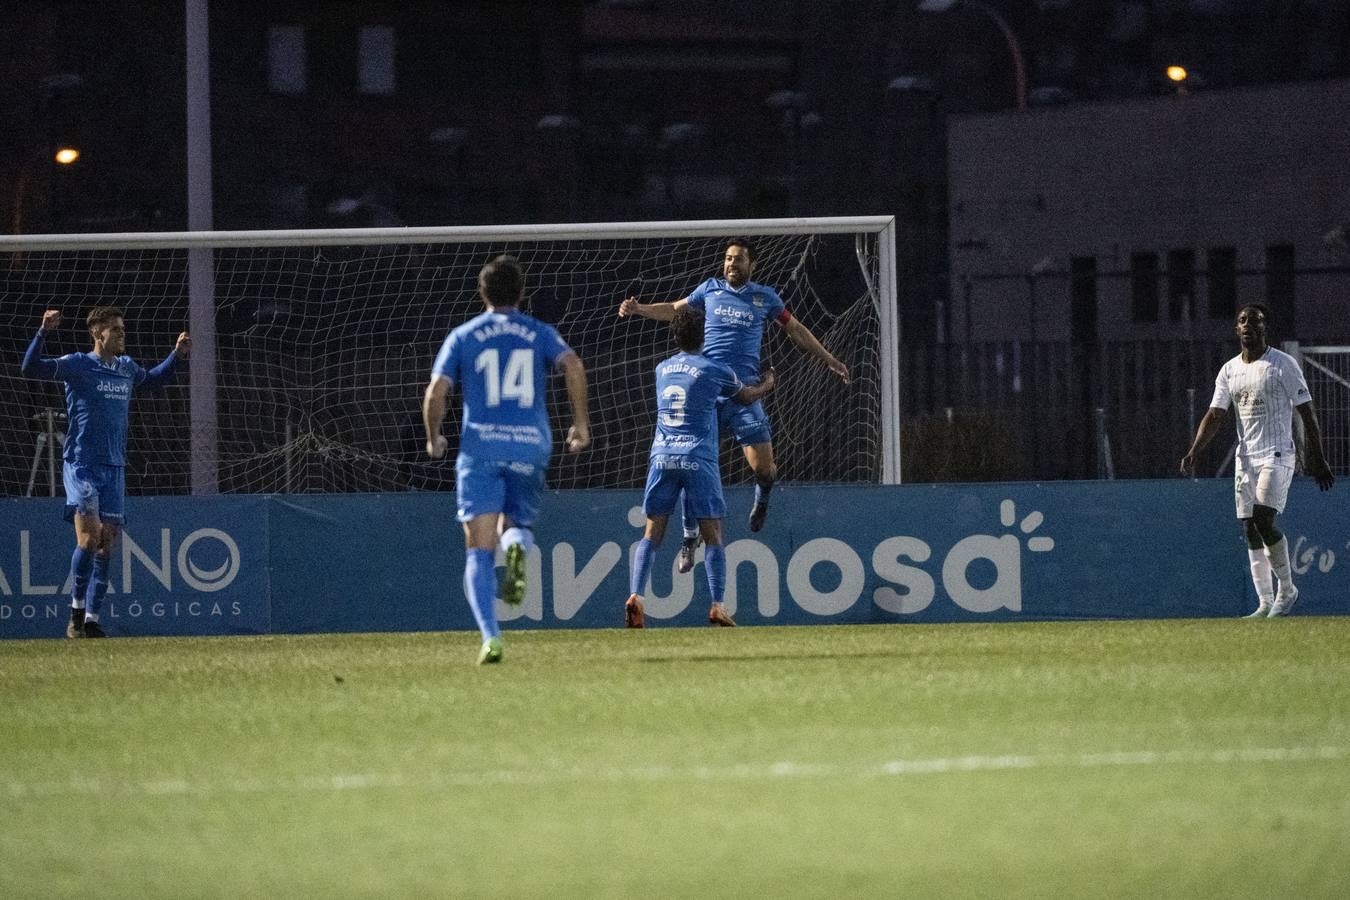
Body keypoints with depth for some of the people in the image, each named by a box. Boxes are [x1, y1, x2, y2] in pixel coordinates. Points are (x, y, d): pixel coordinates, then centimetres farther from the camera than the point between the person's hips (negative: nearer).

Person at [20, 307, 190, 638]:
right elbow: (31, 368, -16)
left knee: (106, 546, 2)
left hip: (114, 468, 6)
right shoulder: (77, 365, -5)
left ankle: (92, 621, 7)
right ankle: (76, 613, -5)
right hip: (81, 465, -6)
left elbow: (153, 379, 36)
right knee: (89, 537, -18)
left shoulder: (127, 368, 14)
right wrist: (43, 332, -29)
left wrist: (177, 354, 25)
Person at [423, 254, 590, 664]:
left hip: (480, 447, -1)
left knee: (480, 550, -1)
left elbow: (436, 391, 0)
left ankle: (490, 636, -18)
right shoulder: (540, 334, 12)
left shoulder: (462, 336, 9)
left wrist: (434, 439, 16)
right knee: (516, 524, 21)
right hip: (531, 445, 1)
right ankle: (517, 545, -19)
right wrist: (581, 421, 1)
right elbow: (572, 365, -7)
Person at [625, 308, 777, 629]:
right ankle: (717, 605, -6)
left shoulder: (662, 370, 13)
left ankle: (636, 595, -13)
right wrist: (766, 384, 41)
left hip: (662, 457, 3)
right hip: (699, 459, -3)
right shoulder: (714, 371, 1)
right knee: (712, 534, 2)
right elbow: (746, 396, 18)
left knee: (652, 533, 4)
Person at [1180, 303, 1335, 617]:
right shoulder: (1229, 371, 10)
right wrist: (1192, 453, -6)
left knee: (1264, 521, -20)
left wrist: (1318, 459, -9)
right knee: (1250, 530, 4)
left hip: (1277, 455, -6)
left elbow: (1306, 413, -5)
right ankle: (1265, 603, 10)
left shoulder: (1283, 365, -6)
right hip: (1245, 458, 6)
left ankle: (1287, 589, -3)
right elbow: (1214, 416, 8)